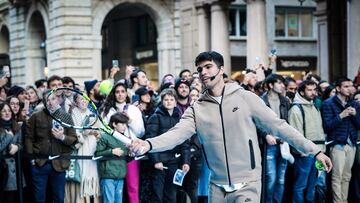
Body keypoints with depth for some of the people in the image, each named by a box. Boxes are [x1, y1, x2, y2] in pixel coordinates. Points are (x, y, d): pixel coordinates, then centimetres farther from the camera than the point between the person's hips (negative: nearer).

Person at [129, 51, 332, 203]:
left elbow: (278, 126, -3)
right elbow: (177, 134, -11)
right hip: (218, 186, 3)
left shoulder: (245, 98, -5)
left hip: (247, 184, -3)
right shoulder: (196, 109, 1)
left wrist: (315, 150, -6)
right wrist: (148, 144, -32)